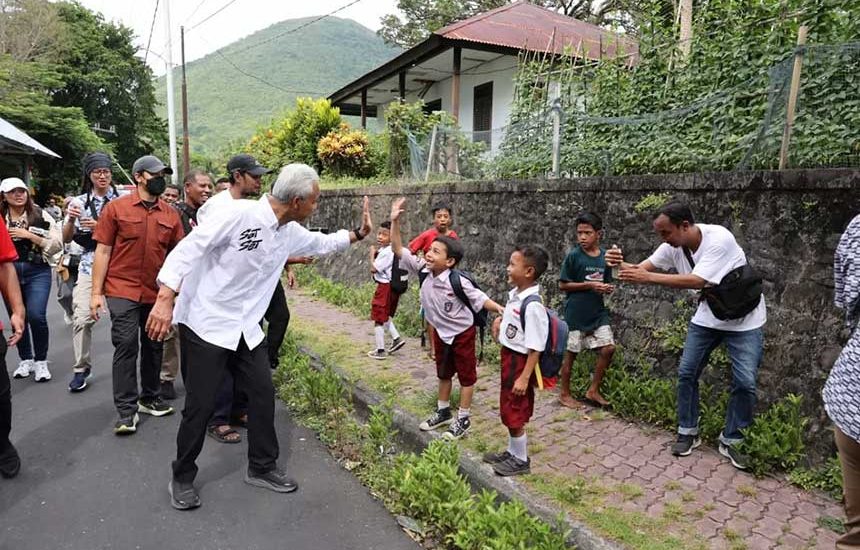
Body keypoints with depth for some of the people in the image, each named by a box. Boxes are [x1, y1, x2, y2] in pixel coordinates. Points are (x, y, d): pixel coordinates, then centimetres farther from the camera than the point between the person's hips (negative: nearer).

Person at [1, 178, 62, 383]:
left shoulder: (40, 215, -1)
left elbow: (57, 245, -7)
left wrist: (29, 235, -13)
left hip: (37, 272, -3)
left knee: (36, 316, -13)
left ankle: (41, 361, 4)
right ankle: (25, 360, 26)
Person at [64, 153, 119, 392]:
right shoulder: (79, 202, 9)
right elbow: (66, 239, 8)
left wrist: (100, 227, -14)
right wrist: (71, 220, -11)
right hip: (89, 266, 2)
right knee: (81, 318, -5)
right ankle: (81, 368, 11)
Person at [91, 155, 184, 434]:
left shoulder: (171, 214, 5)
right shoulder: (116, 208, -2)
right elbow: (103, 252, -2)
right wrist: (96, 292, -5)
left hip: (157, 293, 4)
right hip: (123, 291, -3)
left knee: (154, 347, 13)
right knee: (126, 346, -3)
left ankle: (149, 397, 29)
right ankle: (126, 410, 6)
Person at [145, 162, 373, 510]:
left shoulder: (290, 232, 3)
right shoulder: (238, 214, -21)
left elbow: (322, 244, 23)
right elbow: (188, 249, -21)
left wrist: (359, 233, 15)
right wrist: (165, 300, -26)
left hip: (246, 327, 7)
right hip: (205, 323, -7)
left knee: (263, 394, 9)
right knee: (200, 404, 2)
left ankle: (262, 467, 29)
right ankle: (182, 479, 25)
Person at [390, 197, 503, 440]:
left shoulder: (458, 282, -29)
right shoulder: (422, 269, -15)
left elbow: (479, 299, -18)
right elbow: (398, 250, -15)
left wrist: (500, 309, -30)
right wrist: (395, 221, -24)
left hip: (462, 332, -6)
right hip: (441, 331, 6)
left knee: (466, 375, 9)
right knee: (443, 373, 21)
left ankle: (463, 419, 20)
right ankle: (443, 412, 37)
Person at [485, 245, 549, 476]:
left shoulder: (533, 306, -25)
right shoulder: (514, 294, 2)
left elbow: (535, 348, -23)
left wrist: (524, 378, -22)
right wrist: (500, 321, 7)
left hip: (520, 362, -9)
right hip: (508, 356, 9)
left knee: (514, 413, 6)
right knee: (508, 410, 21)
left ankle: (521, 460, 26)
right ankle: (512, 452, 39)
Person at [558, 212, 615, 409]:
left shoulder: (605, 256, 3)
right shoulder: (573, 255, -11)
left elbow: (606, 283, 13)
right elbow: (563, 285, -10)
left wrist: (608, 288, -10)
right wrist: (589, 285, -18)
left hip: (598, 312, 5)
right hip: (576, 313, -5)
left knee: (608, 348, -1)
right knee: (570, 353, 5)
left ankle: (593, 391, 17)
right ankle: (564, 394, 23)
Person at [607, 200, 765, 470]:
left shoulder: (719, 239, -31)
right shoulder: (674, 245, -12)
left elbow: (697, 281, -39)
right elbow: (641, 269, -15)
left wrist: (648, 278, -42)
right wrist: (620, 264, -37)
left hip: (744, 319, -5)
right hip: (707, 316, 5)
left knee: (745, 382, -6)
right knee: (686, 372, 2)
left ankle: (731, 441, 13)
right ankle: (688, 432, 17)